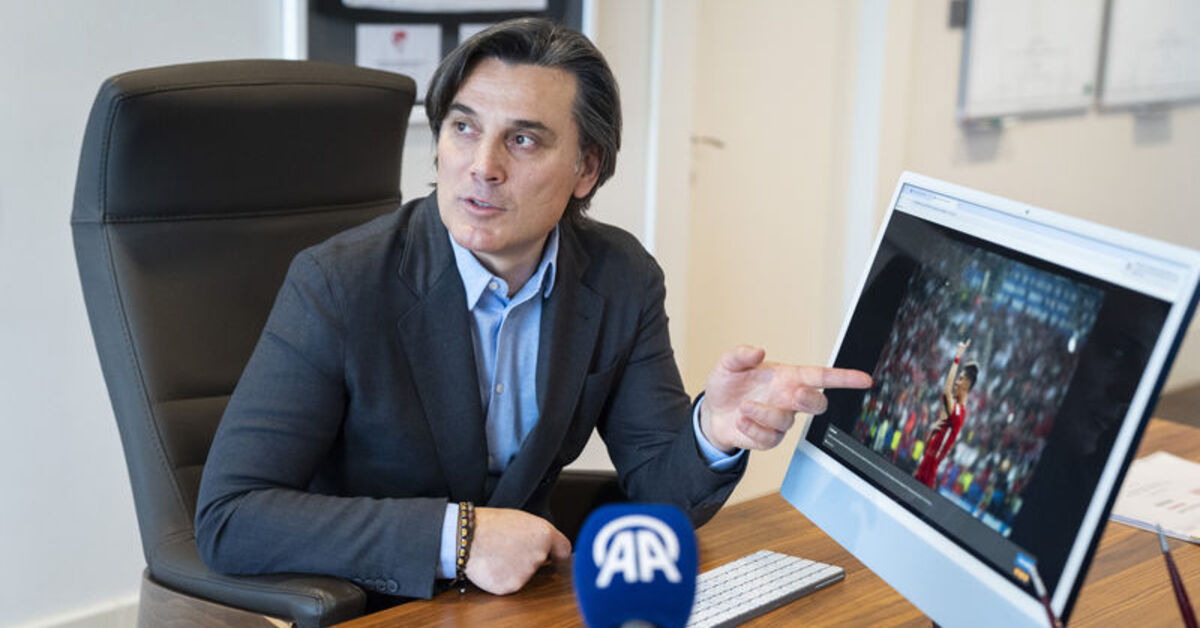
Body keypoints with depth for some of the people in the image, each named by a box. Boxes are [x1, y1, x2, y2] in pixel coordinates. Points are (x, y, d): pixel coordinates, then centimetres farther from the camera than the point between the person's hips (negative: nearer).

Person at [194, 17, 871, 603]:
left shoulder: (623, 282, -7)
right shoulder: (338, 285, -19)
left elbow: (659, 489, -3)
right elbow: (229, 517, -23)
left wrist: (714, 432, -26)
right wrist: (455, 535, -31)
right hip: (358, 611, -2)